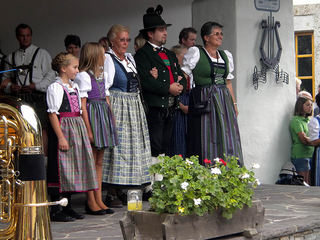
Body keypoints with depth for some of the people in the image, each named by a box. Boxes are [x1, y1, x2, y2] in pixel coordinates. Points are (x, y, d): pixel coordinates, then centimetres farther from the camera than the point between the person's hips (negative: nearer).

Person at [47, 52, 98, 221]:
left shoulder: (74, 87, 15)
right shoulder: (55, 87, -10)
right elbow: (53, 114, -14)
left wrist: (83, 132, 13)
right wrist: (61, 137, -20)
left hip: (77, 130, 8)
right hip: (62, 129, -8)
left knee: (73, 168, 11)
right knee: (61, 169, -7)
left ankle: (67, 207, 20)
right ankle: (55, 210, -2)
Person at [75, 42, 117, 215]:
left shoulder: (101, 74, 16)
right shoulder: (83, 76, -9)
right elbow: (82, 104, -13)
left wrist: (111, 120, 11)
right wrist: (88, 129, -17)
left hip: (103, 116, 8)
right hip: (91, 116, -8)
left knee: (99, 161, 9)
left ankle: (99, 200, 13)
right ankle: (91, 202, 2)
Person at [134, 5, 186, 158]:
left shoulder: (170, 55, 22)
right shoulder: (142, 55, -6)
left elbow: (182, 77, 21)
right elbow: (145, 81, -18)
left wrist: (179, 86, -3)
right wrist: (168, 89, -14)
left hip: (170, 109, 8)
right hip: (153, 109, -8)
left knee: (165, 147, 10)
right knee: (154, 149, -10)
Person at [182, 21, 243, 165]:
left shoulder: (226, 55, 15)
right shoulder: (195, 53, -2)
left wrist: (234, 104, 13)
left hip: (224, 101, 6)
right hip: (204, 102, -6)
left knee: (227, 140, 3)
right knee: (207, 141, -5)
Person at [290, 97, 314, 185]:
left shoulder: (308, 119, 15)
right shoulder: (296, 120, -10)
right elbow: (304, 140, -18)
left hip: (310, 154, 8)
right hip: (301, 155, -8)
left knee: (311, 184, 7)